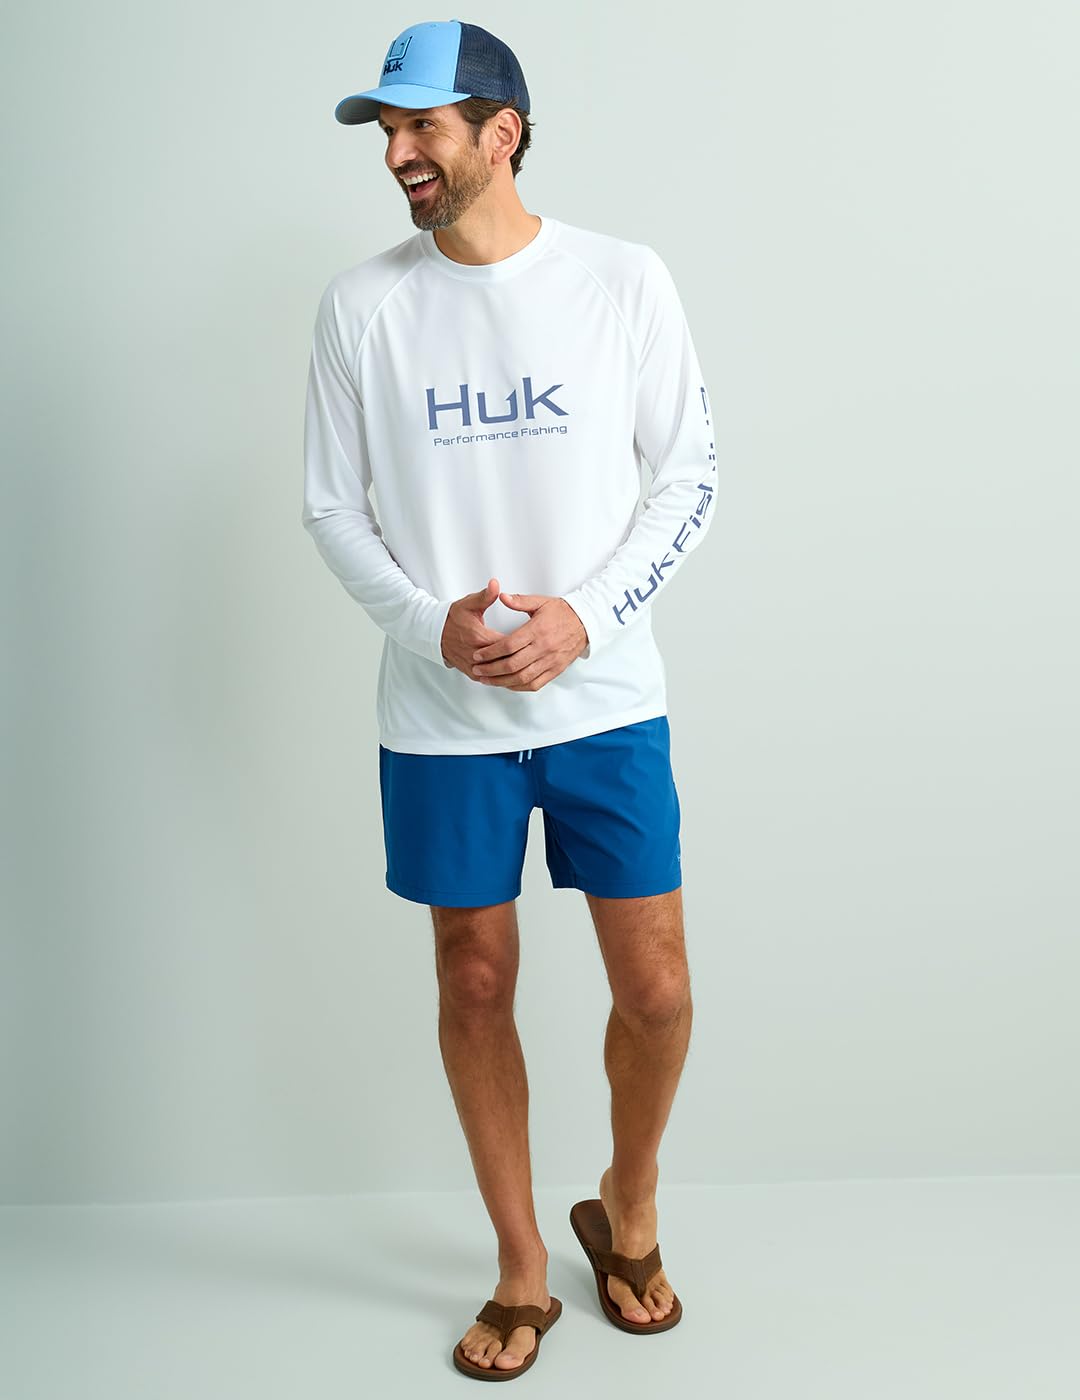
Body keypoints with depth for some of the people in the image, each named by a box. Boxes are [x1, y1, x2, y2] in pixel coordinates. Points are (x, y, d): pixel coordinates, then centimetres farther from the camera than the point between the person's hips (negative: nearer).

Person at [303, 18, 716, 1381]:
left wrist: (585, 614, -14)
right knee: (475, 988, 9)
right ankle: (522, 1270, 30)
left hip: (607, 701, 0)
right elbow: (331, 503, 3)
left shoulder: (624, 280, -3)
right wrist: (427, 623, -13)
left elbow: (688, 472, 0)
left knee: (655, 993, 3)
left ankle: (626, 1217, 34)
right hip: (441, 718, 1)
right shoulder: (360, 302, 0)